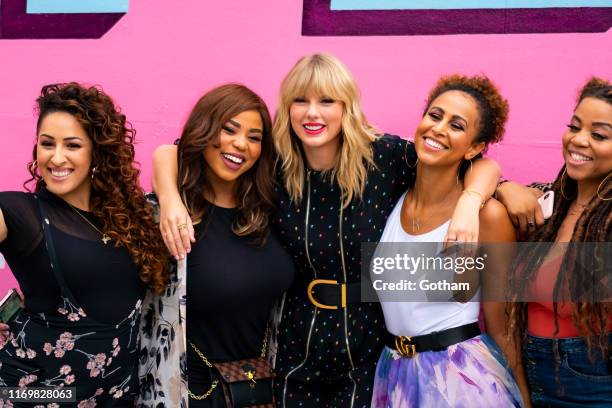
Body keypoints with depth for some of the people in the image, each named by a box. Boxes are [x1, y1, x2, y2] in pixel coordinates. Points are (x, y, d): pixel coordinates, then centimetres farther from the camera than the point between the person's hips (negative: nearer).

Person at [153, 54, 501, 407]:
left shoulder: (385, 156, -12)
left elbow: (484, 163, -8)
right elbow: (171, 152, -4)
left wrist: (468, 203, -29)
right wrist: (170, 200, -23)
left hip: (372, 350, -1)